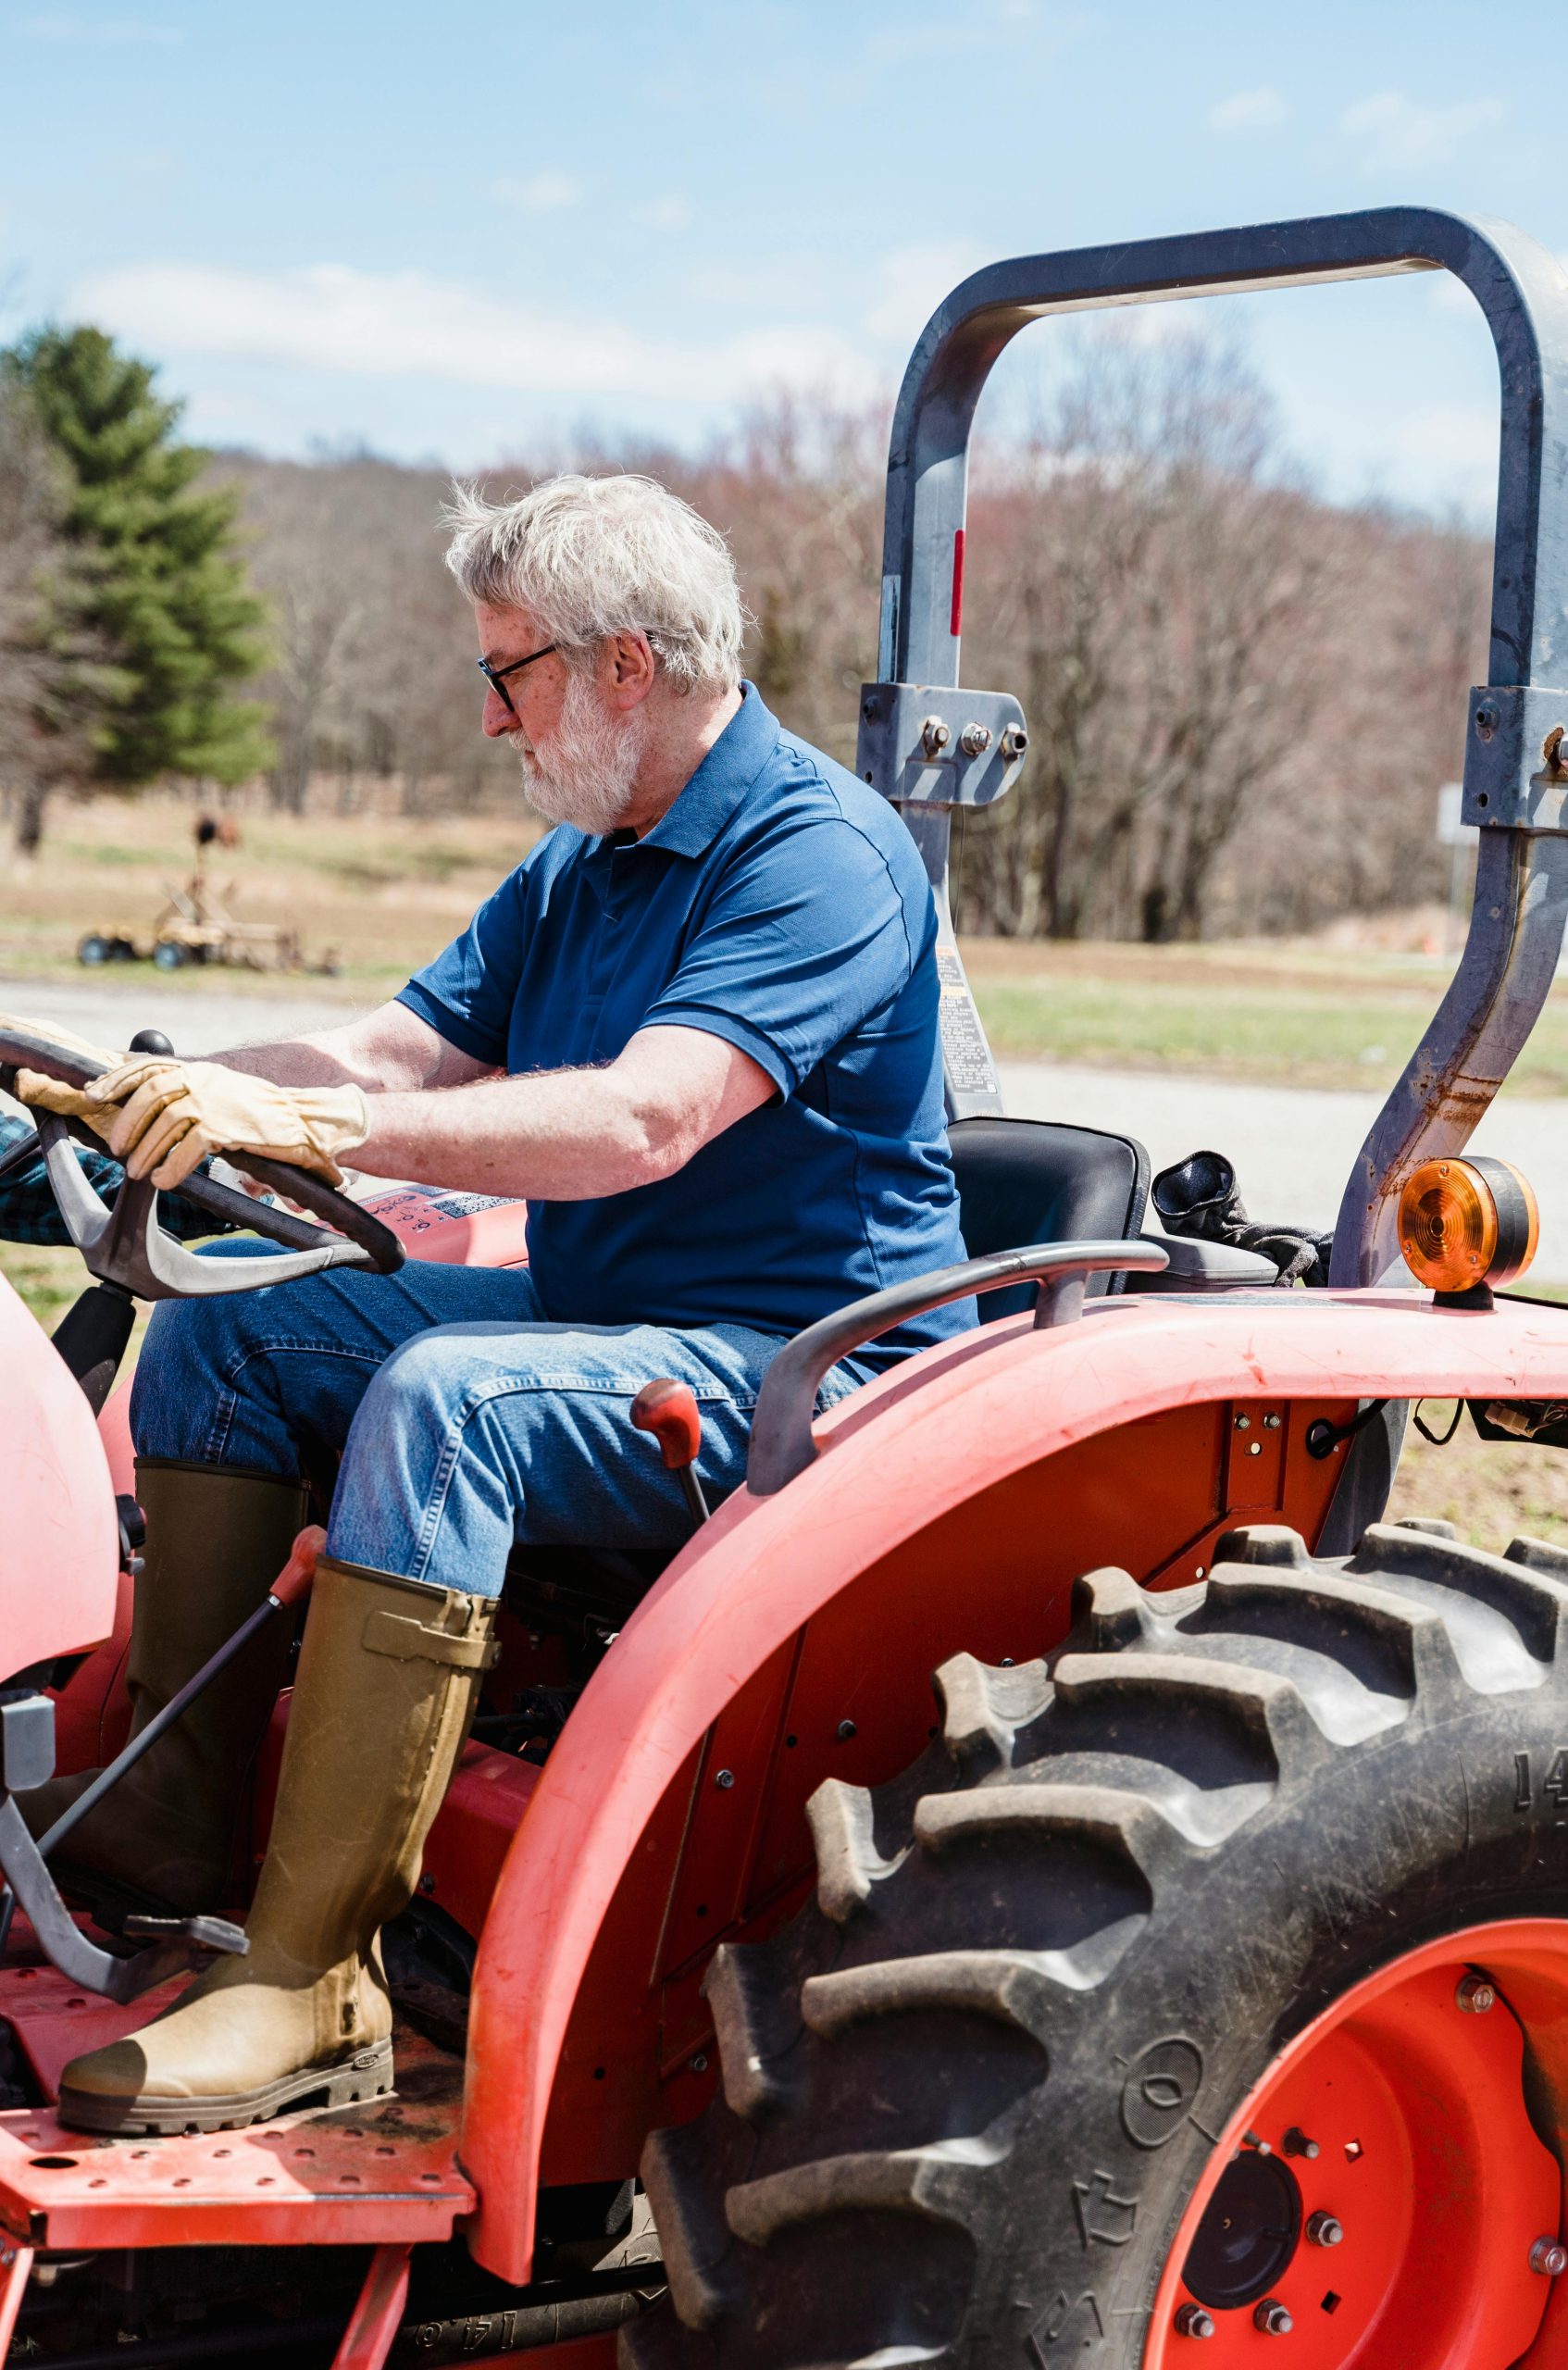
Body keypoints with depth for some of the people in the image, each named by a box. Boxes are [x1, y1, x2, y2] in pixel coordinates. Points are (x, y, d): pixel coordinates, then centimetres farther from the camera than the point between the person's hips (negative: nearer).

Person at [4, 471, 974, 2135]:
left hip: (792, 1372, -10)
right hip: (595, 1316, 10)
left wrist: (308, 1123, -36)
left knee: (438, 1400, -34)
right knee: (224, 1331, 1)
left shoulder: (817, 854, -17)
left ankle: (314, 1982, -33)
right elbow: (397, 1057, 8)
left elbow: (641, 1122, -31)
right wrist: (147, 1098, -8)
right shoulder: (574, 869, 13)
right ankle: (178, 1799, -1)